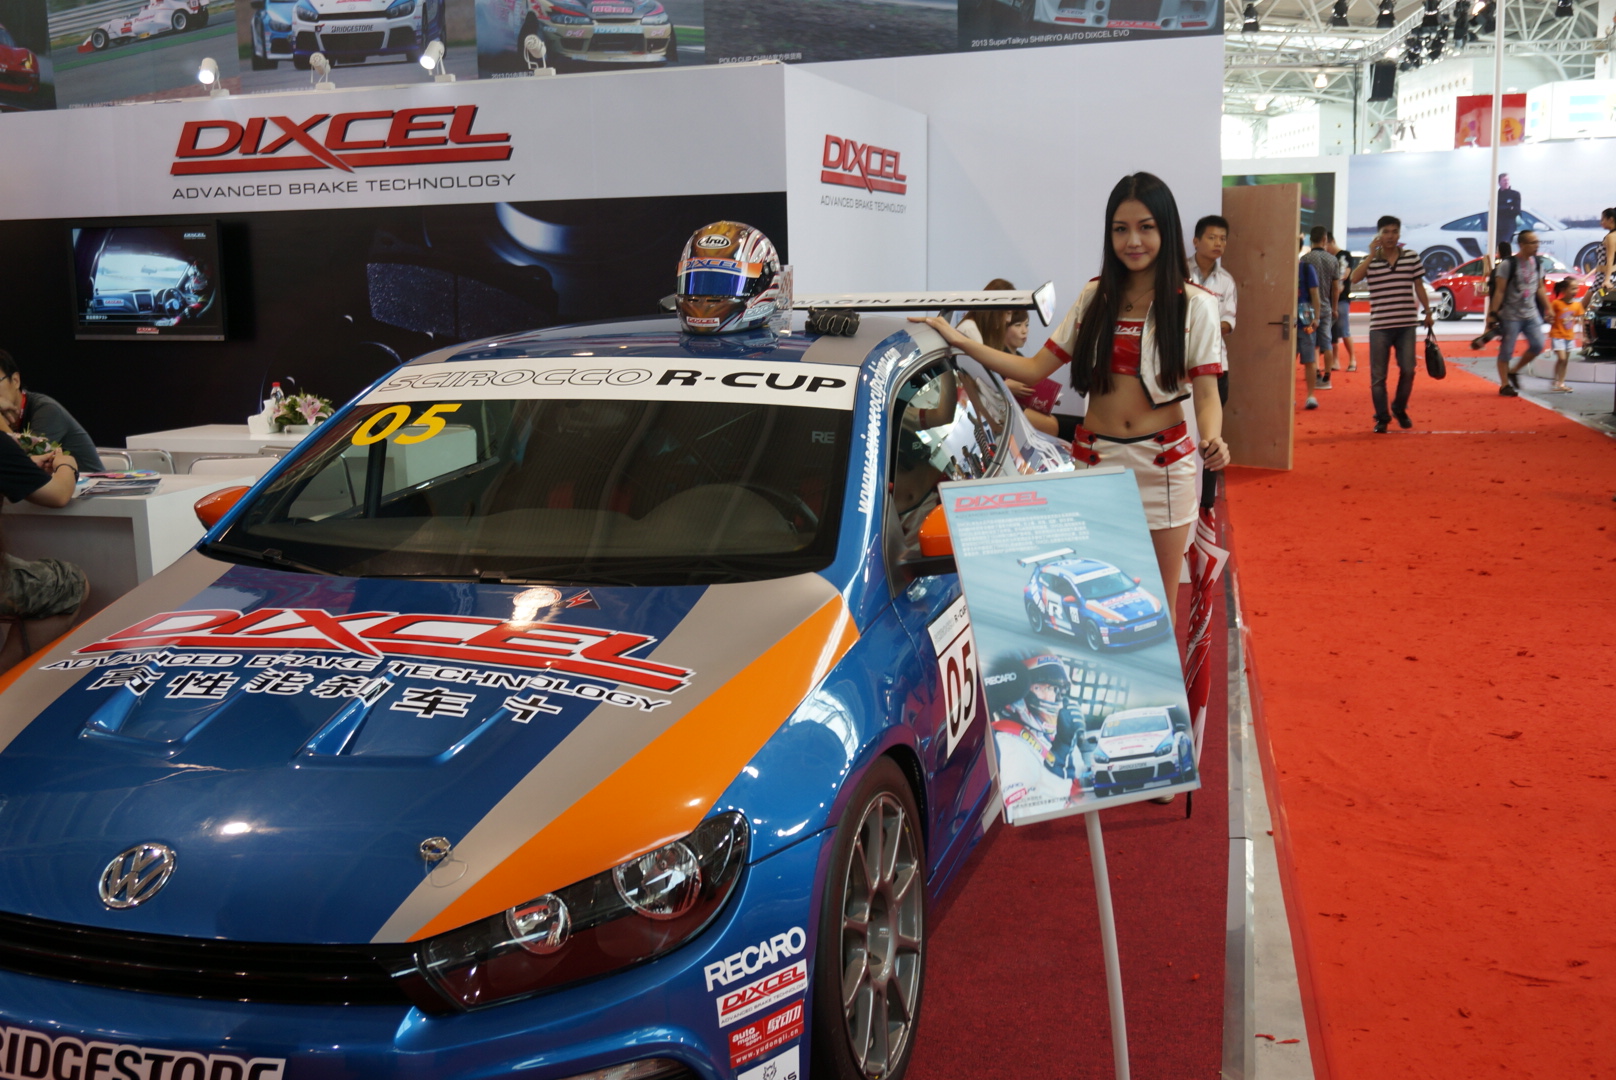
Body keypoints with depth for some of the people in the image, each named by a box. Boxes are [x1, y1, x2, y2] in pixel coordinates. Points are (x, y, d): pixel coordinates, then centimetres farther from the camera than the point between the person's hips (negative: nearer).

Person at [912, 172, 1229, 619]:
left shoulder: (1194, 305, -2)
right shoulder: (1095, 297, 9)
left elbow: (1206, 396, -5)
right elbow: (1036, 368, 7)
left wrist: (1213, 440, -26)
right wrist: (962, 343, 0)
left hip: (1162, 464, -3)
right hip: (1095, 460, 3)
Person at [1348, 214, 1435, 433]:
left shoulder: (1412, 257, 6)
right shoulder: (1371, 260, 2)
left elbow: (1419, 286, 12)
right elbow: (1354, 279, -16)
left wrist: (1428, 313, 14)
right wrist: (1372, 254, -17)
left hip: (1406, 324, 1)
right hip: (1379, 325, -1)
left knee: (1407, 370, 3)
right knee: (1378, 374, 1)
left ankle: (1400, 410, 24)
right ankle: (1382, 417, 12)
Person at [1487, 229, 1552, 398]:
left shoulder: (1536, 263, 8)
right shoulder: (1508, 264, -11)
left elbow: (1540, 288, 17)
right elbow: (1499, 291, -12)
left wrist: (1548, 308, 14)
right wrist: (1493, 313, -15)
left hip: (1531, 314, 6)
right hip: (1511, 315, -6)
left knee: (1538, 345, -1)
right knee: (1506, 351, 0)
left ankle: (1513, 371, 18)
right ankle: (1504, 385, 9)